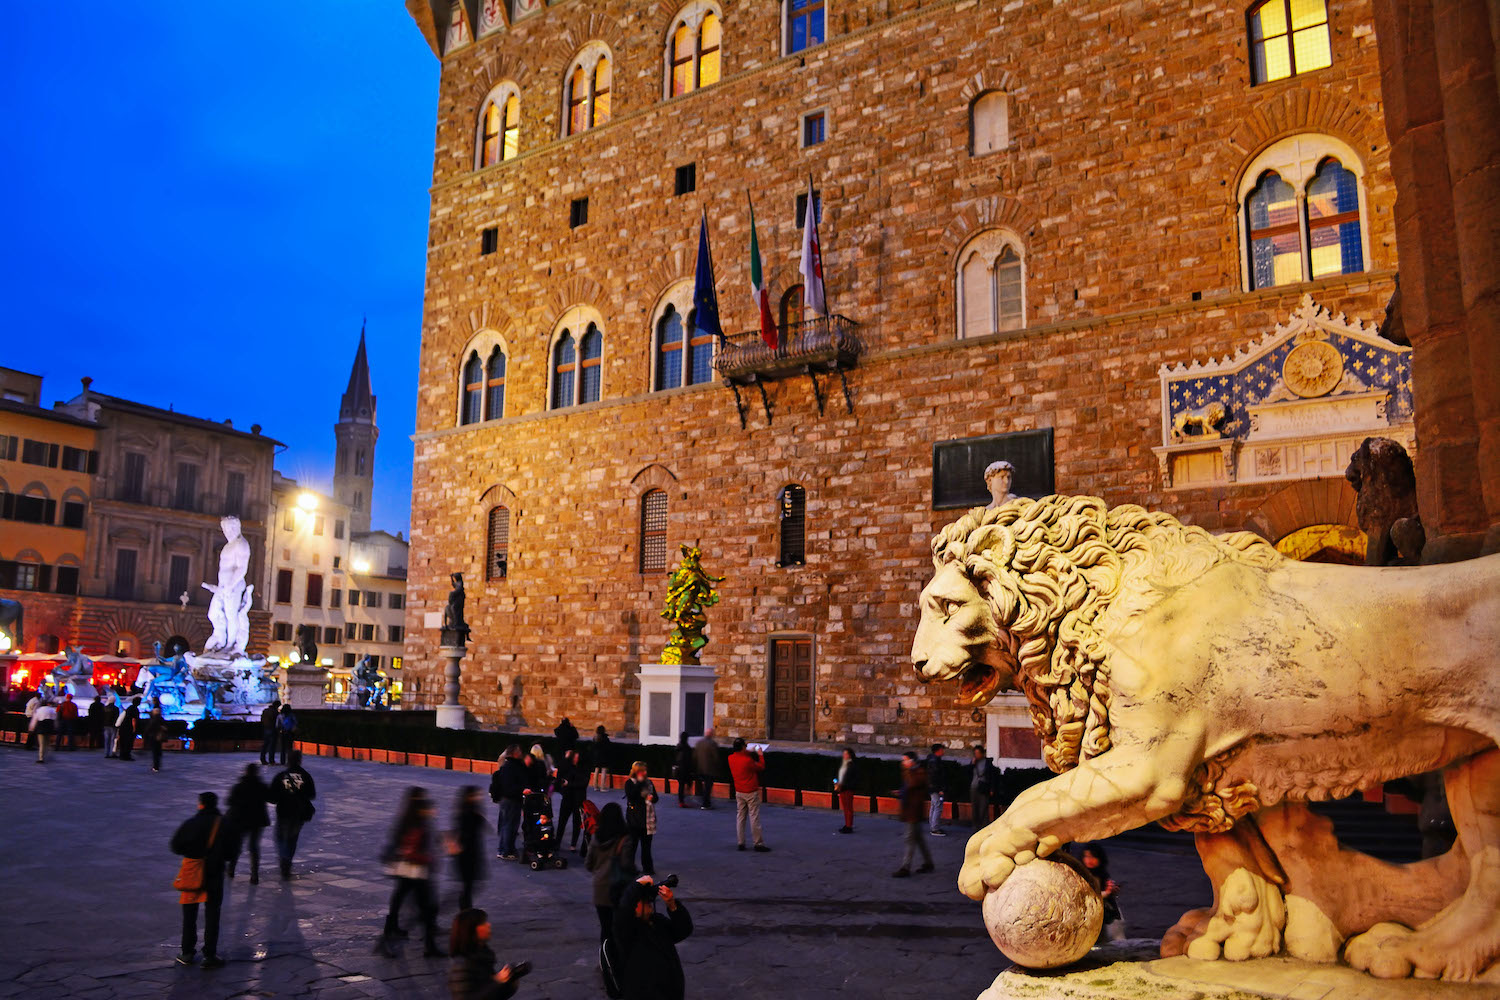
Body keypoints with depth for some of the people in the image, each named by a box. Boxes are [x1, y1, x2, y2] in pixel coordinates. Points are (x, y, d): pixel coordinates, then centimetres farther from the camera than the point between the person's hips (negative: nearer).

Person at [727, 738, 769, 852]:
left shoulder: (731, 758, -2)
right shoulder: (748, 760, -21)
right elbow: (761, 767, -6)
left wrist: (748, 752, 29)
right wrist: (760, 756, 8)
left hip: (739, 792, 6)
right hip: (751, 793, -6)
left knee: (740, 817, 9)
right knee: (754, 818, -1)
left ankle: (741, 843, 11)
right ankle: (758, 843, 4)